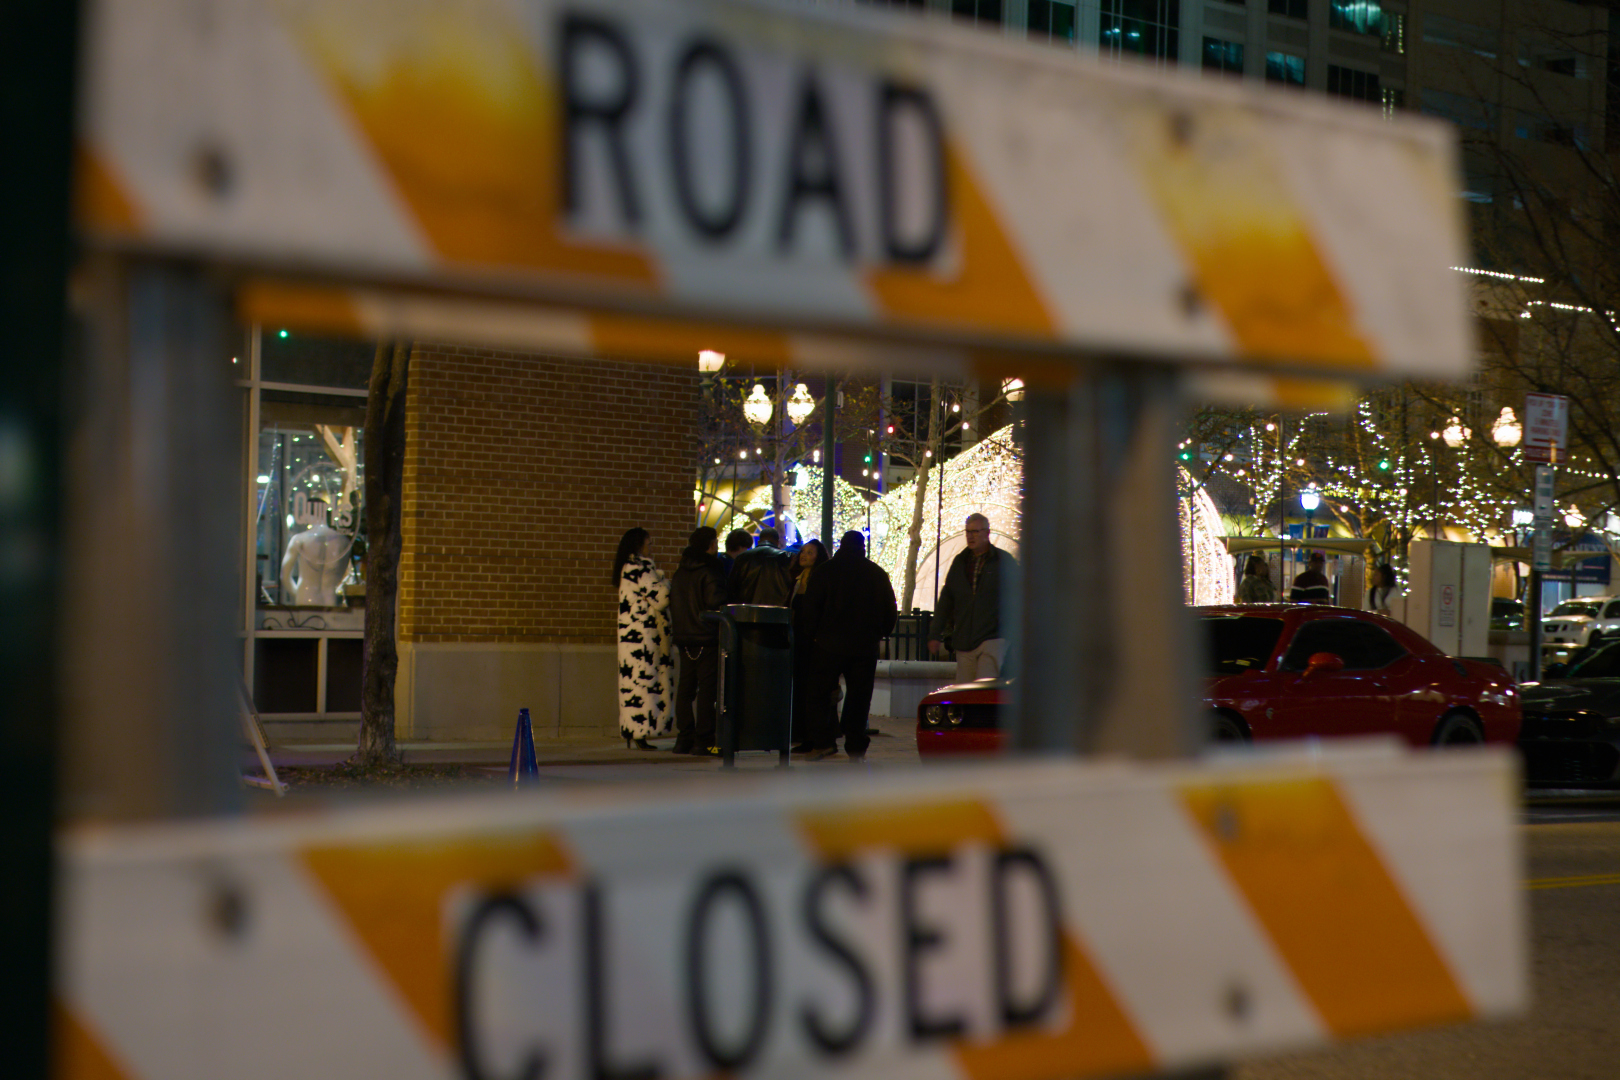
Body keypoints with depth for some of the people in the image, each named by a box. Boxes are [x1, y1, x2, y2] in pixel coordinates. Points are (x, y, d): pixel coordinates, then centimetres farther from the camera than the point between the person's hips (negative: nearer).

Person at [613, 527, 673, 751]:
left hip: (628, 631, 10)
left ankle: (630, 732, 12)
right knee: (644, 679, -9)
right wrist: (665, 583, 0)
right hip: (643, 633, -10)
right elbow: (660, 597, -17)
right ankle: (640, 733, -9)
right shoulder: (641, 567, -13)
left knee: (631, 679, 10)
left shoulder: (627, 568, 17)